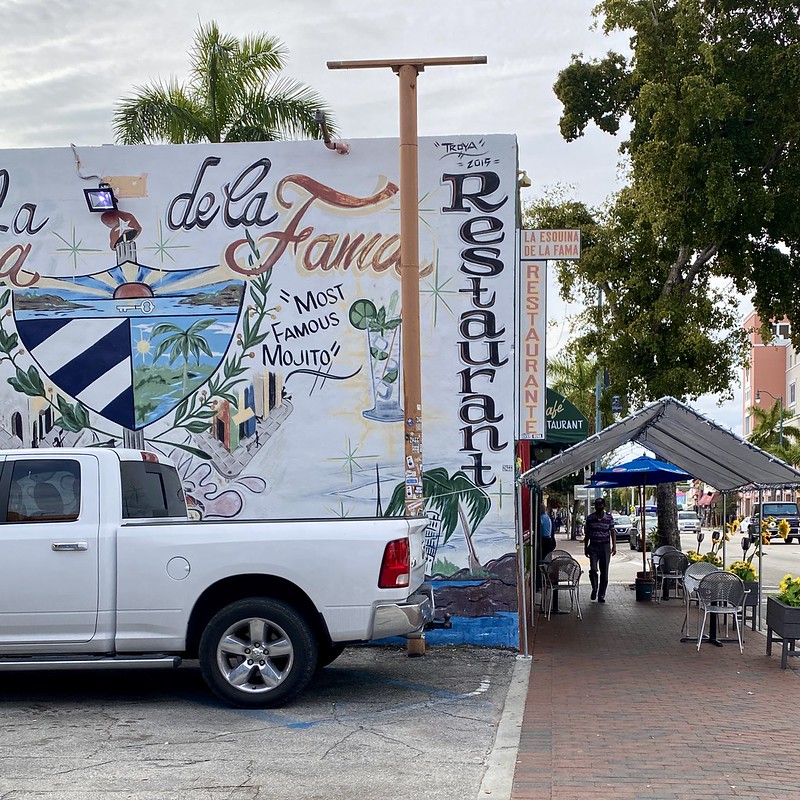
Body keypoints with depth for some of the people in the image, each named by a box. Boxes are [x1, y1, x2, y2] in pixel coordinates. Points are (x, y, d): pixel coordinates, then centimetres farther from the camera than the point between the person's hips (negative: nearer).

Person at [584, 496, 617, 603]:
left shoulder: (609, 518, 2)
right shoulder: (590, 518, 3)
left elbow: (613, 532, 2)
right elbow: (587, 534, 10)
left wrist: (614, 546, -8)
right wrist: (585, 548, 10)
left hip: (605, 547, 0)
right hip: (593, 547, 0)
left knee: (604, 572, 2)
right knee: (593, 570, -14)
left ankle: (601, 595, 10)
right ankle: (594, 589, 10)